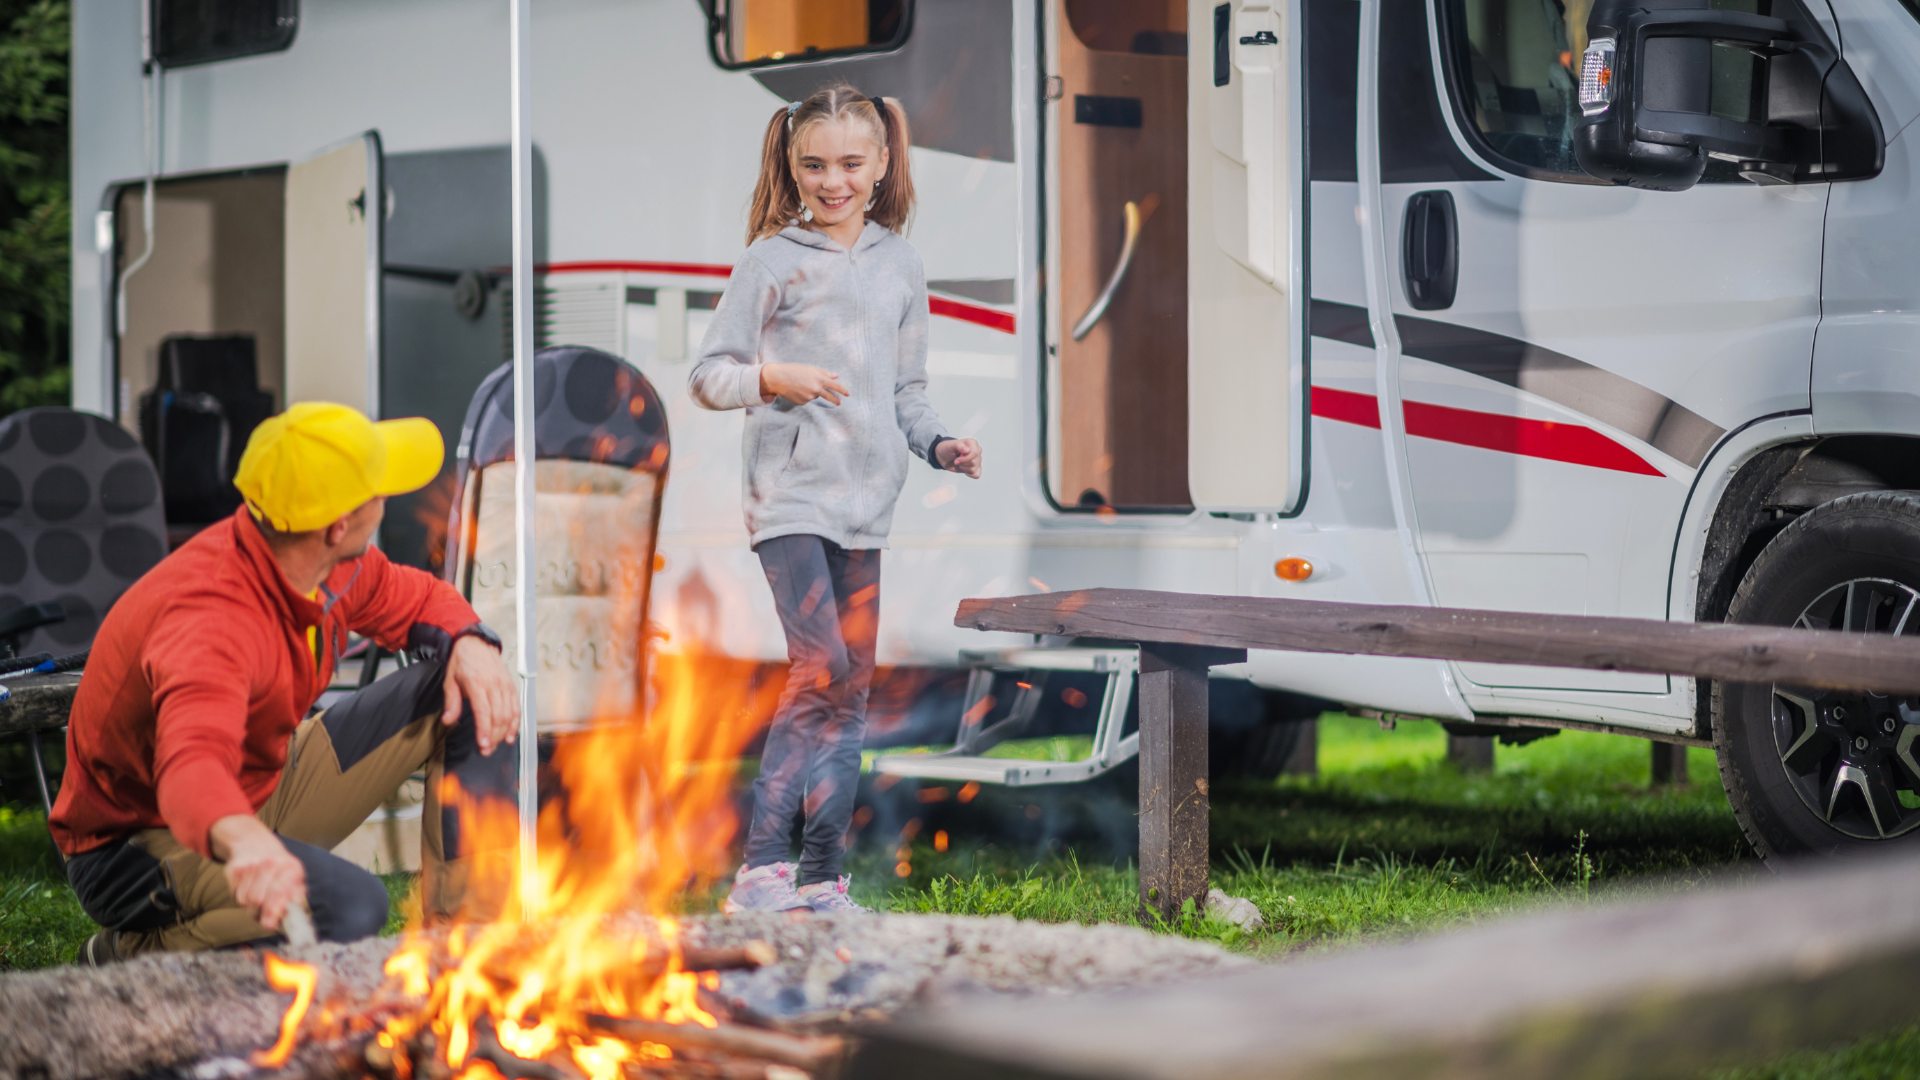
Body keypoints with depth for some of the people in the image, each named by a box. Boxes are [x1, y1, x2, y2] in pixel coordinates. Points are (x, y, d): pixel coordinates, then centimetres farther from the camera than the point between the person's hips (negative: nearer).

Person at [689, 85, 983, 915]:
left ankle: (822, 877, 13)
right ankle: (761, 867, -16)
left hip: (865, 500, 6)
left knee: (853, 687, 6)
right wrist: (774, 379, -20)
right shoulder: (773, 259, 0)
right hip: (789, 493, -6)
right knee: (820, 668, -19)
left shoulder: (900, 264, 14)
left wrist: (936, 444, 4)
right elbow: (708, 375, -3)